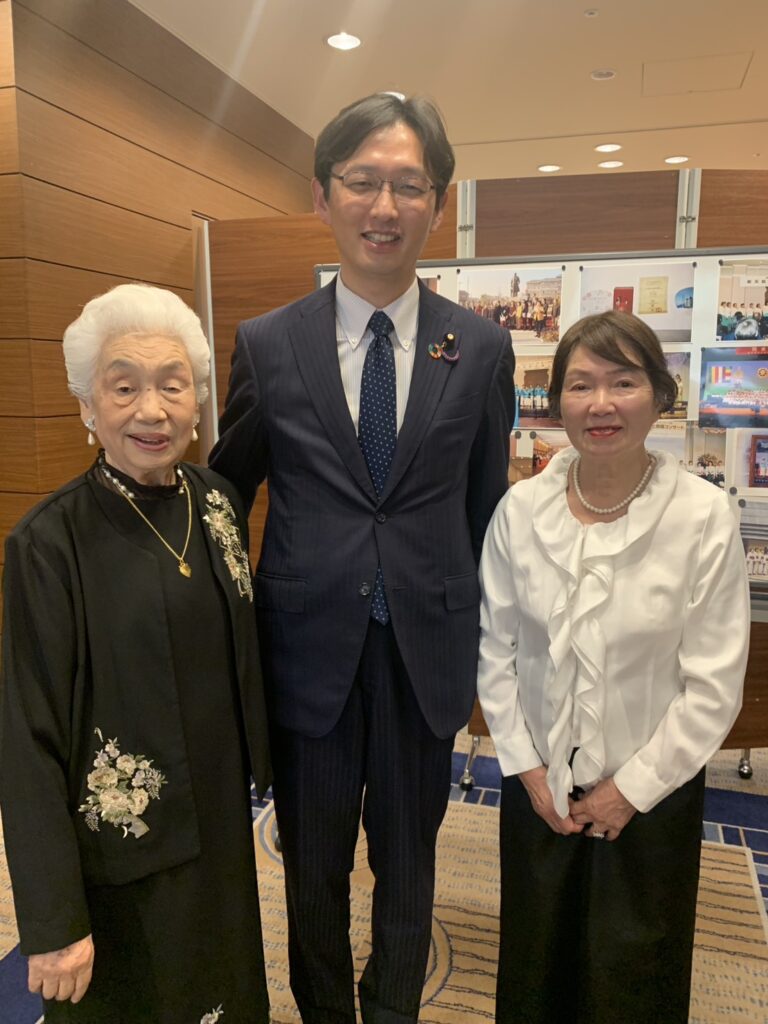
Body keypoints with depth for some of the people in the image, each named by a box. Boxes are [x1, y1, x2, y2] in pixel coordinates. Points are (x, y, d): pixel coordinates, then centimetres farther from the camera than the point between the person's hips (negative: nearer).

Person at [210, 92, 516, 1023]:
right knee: (313, 867, 20)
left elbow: (485, 507, 4)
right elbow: (227, 494, 3)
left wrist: (476, 633, 7)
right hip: (309, 648, 0)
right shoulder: (266, 344, -4)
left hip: (427, 650, 1)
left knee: (408, 862, 21)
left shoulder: (481, 347, -2)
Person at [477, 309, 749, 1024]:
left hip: (651, 791, -1)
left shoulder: (704, 517, -17)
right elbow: (495, 650, -2)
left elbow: (714, 685, -13)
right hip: (538, 785, 2)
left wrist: (632, 789, -9)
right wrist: (527, 768, -3)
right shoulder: (519, 510, -10)